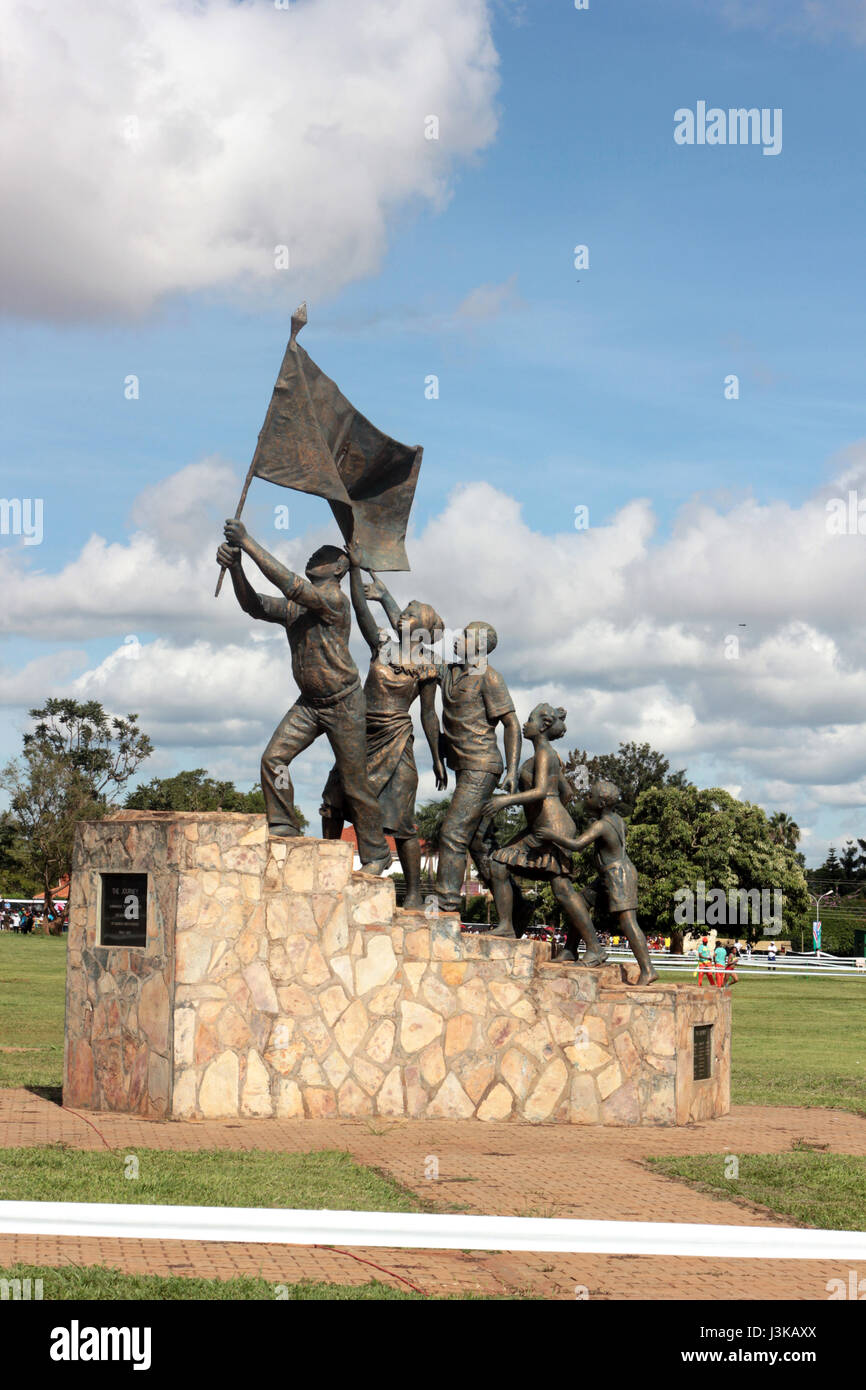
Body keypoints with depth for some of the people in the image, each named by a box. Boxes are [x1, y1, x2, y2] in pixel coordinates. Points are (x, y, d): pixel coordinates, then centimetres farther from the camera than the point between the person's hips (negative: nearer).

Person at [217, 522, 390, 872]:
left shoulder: (335, 599, -18)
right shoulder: (294, 606, 6)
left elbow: (289, 583, -29)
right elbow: (254, 605, 2)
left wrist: (248, 542, -28)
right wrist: (234, 566, -16)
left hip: (343, 704, -7)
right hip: (308, 703, 7)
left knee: (355, 784, -1)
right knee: (273, 757, -11)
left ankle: (375, 855, 10)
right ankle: (283, 826, 0)